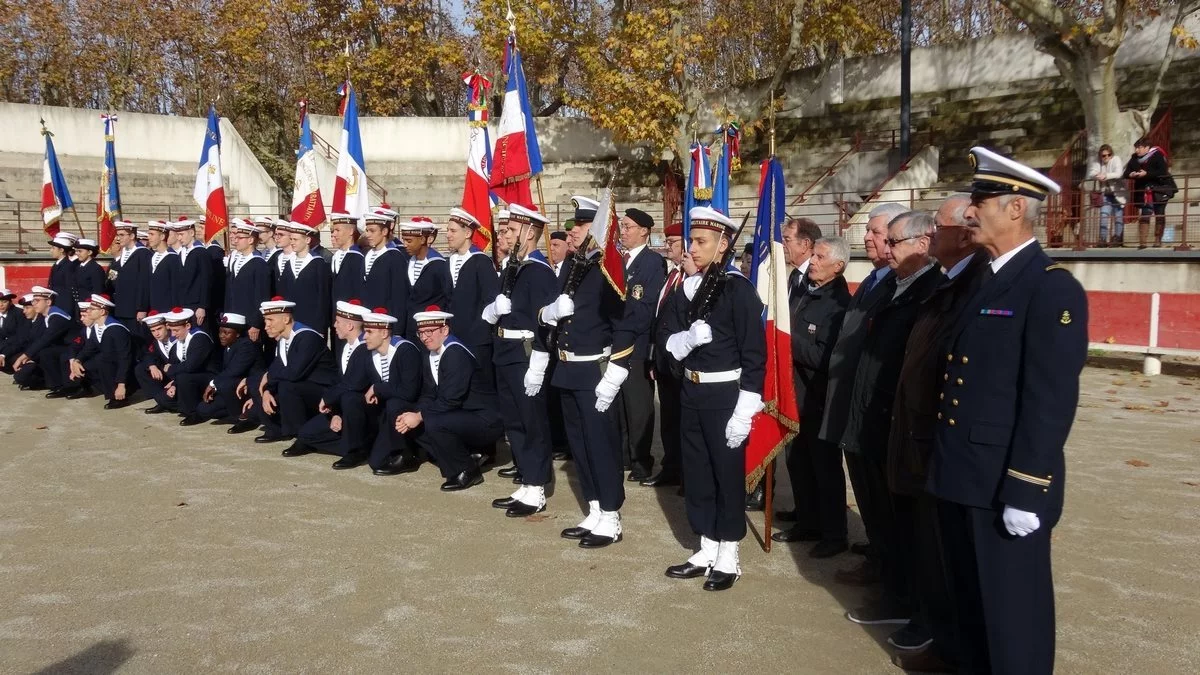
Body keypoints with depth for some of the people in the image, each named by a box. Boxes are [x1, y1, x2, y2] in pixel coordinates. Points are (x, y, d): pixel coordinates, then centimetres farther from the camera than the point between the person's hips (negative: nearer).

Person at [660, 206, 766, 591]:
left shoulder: (738, 288, -12)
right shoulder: (684, 290, 7)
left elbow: (754, 353, -15)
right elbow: (671, 345, 7)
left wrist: (745, 411, -18)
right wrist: (688, 338, -17)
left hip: (725, 394, -6)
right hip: (692, 393, 7)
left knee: (728, 474, 5)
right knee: (696, 473, 13)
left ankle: (728, 558, 18)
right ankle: (707, 551, 27)